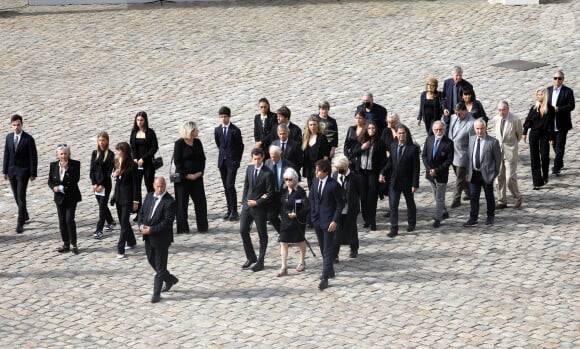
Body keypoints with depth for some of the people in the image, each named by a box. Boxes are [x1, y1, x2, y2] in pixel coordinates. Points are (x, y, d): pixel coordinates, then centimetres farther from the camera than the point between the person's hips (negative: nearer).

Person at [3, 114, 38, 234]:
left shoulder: (28, 139, -11)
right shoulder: (9, 137, 4)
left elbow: (33, 157, -9)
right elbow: (6, 155, 8)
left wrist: (33, 174, -9)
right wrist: (5, 171, 6)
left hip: (23, 171, -5)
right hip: (11, 170, 5)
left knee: (21, 197, -8)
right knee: (16, 196, 14)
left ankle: (20, 223, -5)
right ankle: (25, 215, 35)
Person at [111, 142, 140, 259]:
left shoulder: (132, 165, -15)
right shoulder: (117, 162, 5)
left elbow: (136, 184, -12)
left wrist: (136, 201, -13)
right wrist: (114, 174, 0)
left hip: (127, 198, -7)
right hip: (118, 196, 7)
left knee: (124, 223, -8)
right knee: (123, 221, 16)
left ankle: (120, 249, -9)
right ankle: (131, 242, 34)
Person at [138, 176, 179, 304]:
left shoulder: (169, 202, -19)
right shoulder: (149, 196, 5)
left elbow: (167, 222, -22)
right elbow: (141, 212, 9)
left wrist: (151, 230, -23)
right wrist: (141, 225, -10)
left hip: (161, 238, -8)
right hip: (148, 237, 8)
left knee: (160, 266, 2)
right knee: (152, 261, 21)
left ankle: (156, 293, 11)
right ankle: (170, 279, 41)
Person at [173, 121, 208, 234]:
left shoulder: (198, 142, 7)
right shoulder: (179, 143, -8)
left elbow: (202, 158, 9)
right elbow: (177, 161, -10)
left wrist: (200, 172, -5)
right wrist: (186, 175, -15)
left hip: (197, 177, 5)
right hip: (183, 177, -5)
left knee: (201, 201, 2)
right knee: (182, 203, 1)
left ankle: (202, 227, 11)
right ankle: (183, 228, 8)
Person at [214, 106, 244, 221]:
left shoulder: (235, 130, -10)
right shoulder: (217, 130, 4)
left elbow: (240, 146, -1)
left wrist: (236, 159, 3)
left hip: (232, 161, -5)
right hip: (222, 161, 5)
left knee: (230, 186, -14)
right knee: (226, 187, 7)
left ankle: (234, 212, -11)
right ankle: (230, 211, 14)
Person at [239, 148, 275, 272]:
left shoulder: (268, 173, -15)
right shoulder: (249, 168, 4)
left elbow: (270, 193, -14)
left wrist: (257, 202, -16)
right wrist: (244, 201, 8)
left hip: (260, 207, -6)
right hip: (247, 205, 6)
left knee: (262, 235, 6)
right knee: (243, 231, 5)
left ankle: (260, 261, 15)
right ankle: (251, 257, 21)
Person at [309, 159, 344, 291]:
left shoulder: (334, 185, -17)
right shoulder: (315, 181, 2)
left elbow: (340, 204, -12)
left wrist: (335, 221, -16)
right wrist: (313, 215, 7)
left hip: (329, 221, -7)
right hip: (317, 220, 7)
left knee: (328, 250, -5)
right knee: (323, 248, 19)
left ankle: (325, 278, -6)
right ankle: (329, 270, 36)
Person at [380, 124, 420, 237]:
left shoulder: (413, 148, -13)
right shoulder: (393, 146, 2)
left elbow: (416, 168, -11)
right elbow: (390, 162, 10)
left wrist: (415, 184, -14)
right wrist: (383, 173, -7)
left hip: (407, 182, -3)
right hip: (394, 181, 3)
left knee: (410, 203, 16)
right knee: (393, 205, -3)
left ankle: (412, 223, 37)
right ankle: (394, 229, 0)